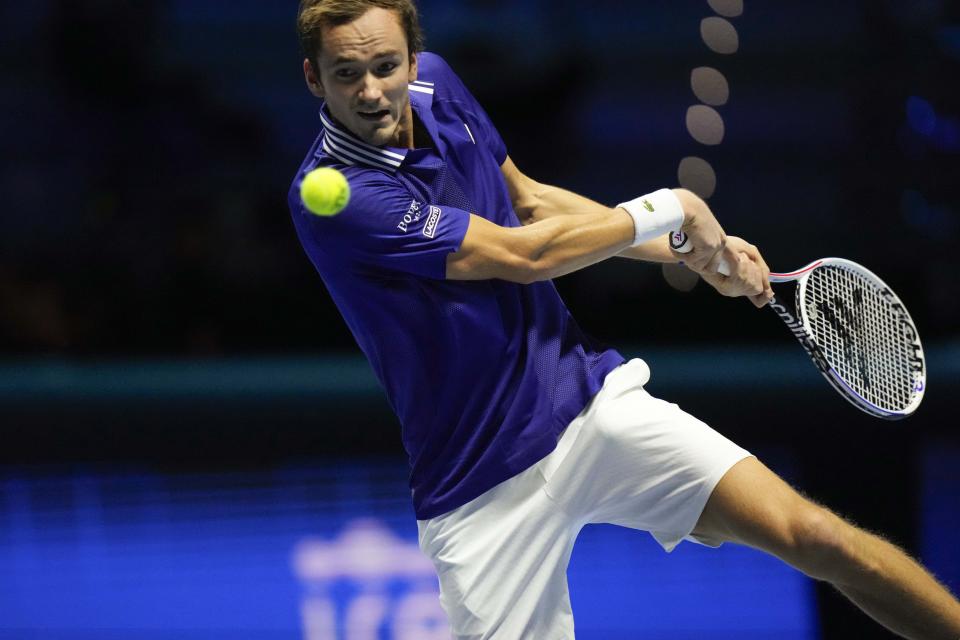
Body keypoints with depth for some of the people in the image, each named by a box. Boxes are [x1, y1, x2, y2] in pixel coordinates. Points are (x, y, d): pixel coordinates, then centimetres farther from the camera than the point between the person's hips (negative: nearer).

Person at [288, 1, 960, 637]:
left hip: (589, 399, 5)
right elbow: (523, 255, -19)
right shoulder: (333, 200, -22)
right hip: (482, 493, -5)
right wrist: (670, 209, -7)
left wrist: (697, 248, 13)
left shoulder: (434, 83, 1)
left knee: (811, 534, -11)